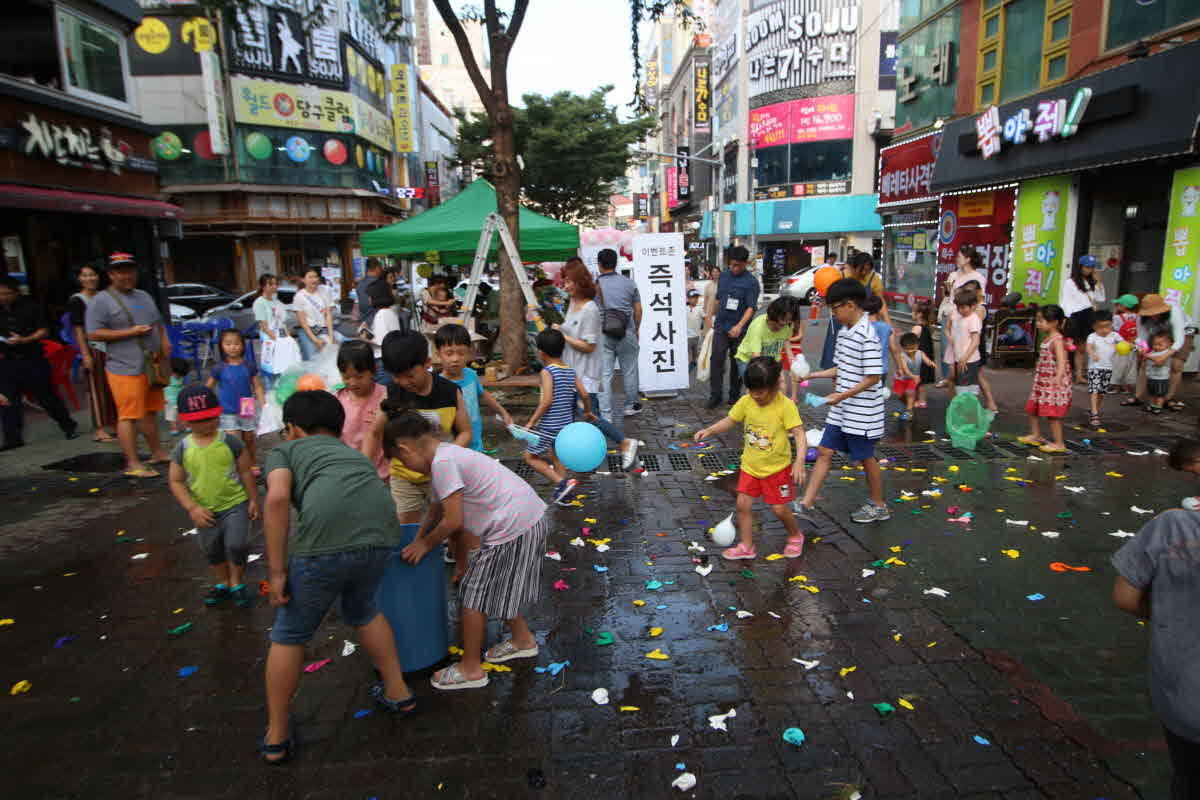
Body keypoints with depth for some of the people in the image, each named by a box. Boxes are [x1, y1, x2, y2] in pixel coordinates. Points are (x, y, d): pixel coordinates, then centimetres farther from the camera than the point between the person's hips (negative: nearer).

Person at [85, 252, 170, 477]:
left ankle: (157, 453, 27)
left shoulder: (144, 296, 18)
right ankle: (133, 464, -1)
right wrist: (130, 332, -16)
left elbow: (158, 322, 27)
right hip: (126, 368, -7)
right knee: (128, 416, -5)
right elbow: (94, 334, -11)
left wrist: (164, 339, 7)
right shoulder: (101, 301, -5)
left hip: (152, 366, 7)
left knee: (150, 411, 16)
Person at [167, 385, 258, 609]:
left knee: (237, 544, -13)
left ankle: (236, 582, 14)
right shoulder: (182, 448, -8)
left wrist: (253, 500, -3)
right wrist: (193, 508, -13)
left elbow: (246, 471, -5)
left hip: (235, 504, -3)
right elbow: (175, 481, -4)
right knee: (213, 551, 18)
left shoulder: (230, 442, -12)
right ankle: (222, 584, 43)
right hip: (204, 511, 3)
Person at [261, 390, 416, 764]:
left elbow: (277, 498, 1)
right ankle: (397, 692, 43)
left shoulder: (285, 450, 22)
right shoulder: (354, 454, 36)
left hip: (325, 541, -4)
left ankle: (277, 736, 35)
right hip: (381, 534, 5)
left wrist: (277, 572, 3)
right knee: (361, 610, 34)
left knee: (289, 635, 21)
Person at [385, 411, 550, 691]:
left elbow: (453, 520, -15)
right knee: (499, 587, 26)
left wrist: (425, 544, 1)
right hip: (532, 518, 10)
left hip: (513, 528, -10)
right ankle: (522, 639, 44)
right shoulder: (449, 453, 14)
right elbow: (436, 510, 24)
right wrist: (417, 543, 26)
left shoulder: (442, 463, -17)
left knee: (474, 595, 5)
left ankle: (470, 669, 18)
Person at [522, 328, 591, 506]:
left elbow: (547, 400, -23)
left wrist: (532, 421, -17)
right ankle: (563, 495, 27)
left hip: (548, 425, -7)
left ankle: (562, 482, -5)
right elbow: (585, 394, 2)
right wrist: (587, 411, 21)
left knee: (530, 456, 6)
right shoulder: (571, 371, 5)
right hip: (566, 423, 8)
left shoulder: (547, 372, -15)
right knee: (556, 456, 22)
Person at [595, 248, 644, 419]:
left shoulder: (594, 284, -3)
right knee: (629, 371, 17)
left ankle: (606, 415, 0)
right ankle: (630, 406, 31)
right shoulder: (629, 283, 3)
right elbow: (638, 309, 7)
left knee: (604, 374, 1)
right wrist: (637, 329, 20)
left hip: (602, 334, -2)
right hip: (627, 333, 2)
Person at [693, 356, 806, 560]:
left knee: (779, 509, 4)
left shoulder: (786, 406, -20)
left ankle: (795, 536, 34)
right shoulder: (746, 402, -7)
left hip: (777, 468, -4)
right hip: (750, 466, 4)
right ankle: (746, 546, 18)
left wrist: (799, 462, -34)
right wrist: (709, 430, -12)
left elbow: (799, 434, -22)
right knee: (743, 504, 3)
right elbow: (730, 421, 4)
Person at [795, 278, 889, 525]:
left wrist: (842, 396, -25)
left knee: (866, 458, 8)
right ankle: (806, 506, 9)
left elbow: (873, 377, -23)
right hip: (840, 412, 8)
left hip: (861, 414, -8)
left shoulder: (867, 336, -21)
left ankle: (878, 506, 30)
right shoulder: (844, 331, 7)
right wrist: (811, 375, 10)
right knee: (824, 452, 6)